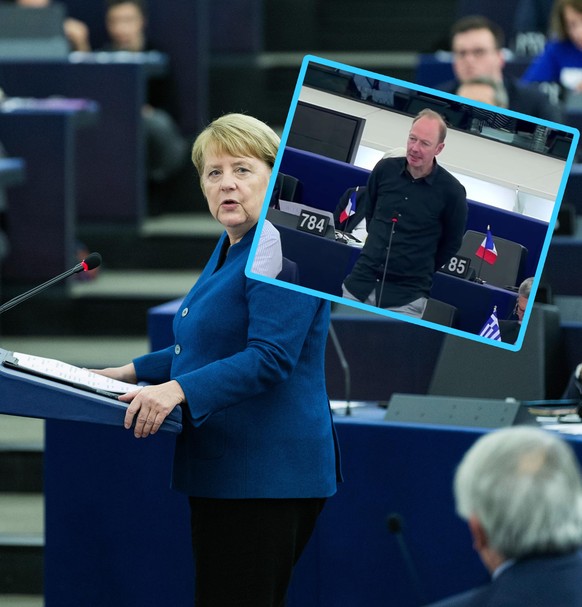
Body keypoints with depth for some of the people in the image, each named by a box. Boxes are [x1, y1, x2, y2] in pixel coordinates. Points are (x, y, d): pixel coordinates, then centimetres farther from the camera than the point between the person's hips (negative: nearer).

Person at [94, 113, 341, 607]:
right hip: (224, 471, 11)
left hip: (266, 475, -11)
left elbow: (269, 358, -24)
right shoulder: (231, 248, 18)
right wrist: (132, 373, 21)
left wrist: (178, 389, -32)